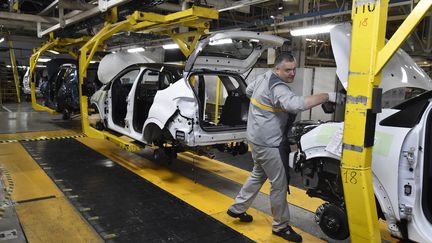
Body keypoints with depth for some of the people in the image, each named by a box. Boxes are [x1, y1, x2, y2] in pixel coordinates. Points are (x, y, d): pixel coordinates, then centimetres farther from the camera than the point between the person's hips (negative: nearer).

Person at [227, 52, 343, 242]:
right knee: (279, 184, 1)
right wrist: (327, 96, -40)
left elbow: (248, 90, 26)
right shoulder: (277, 88, -23)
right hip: (268, 142, -10)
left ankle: (237, 208, 35)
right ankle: (280, 226, 16)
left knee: (258, 175, 24)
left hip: (258, 138, 10)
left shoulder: (263, 77, 8)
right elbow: (296, 104, -42)